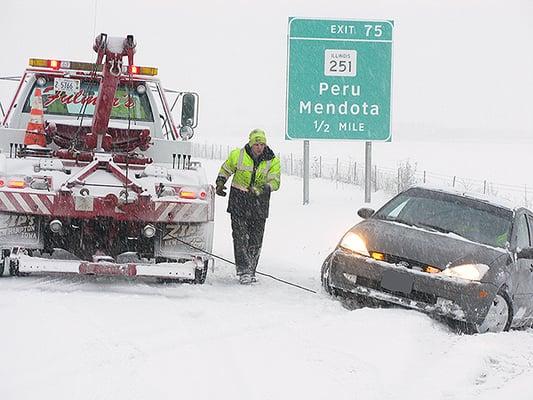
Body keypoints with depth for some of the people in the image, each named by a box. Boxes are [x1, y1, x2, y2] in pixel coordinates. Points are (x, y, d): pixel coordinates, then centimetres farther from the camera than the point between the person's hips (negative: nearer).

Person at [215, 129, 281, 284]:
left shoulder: (273, 161, -3)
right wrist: (220, 183, 1)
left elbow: (275, 181, -10)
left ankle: (250, 270, 18)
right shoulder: (238, 155, -3)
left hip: (259, 204, 1)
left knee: (256, 239, 5)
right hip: (239, 201, -1)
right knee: (240, 235, -11)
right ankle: (243, 270, -13)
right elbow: (226, 169, 15)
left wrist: (264, 189, -27)